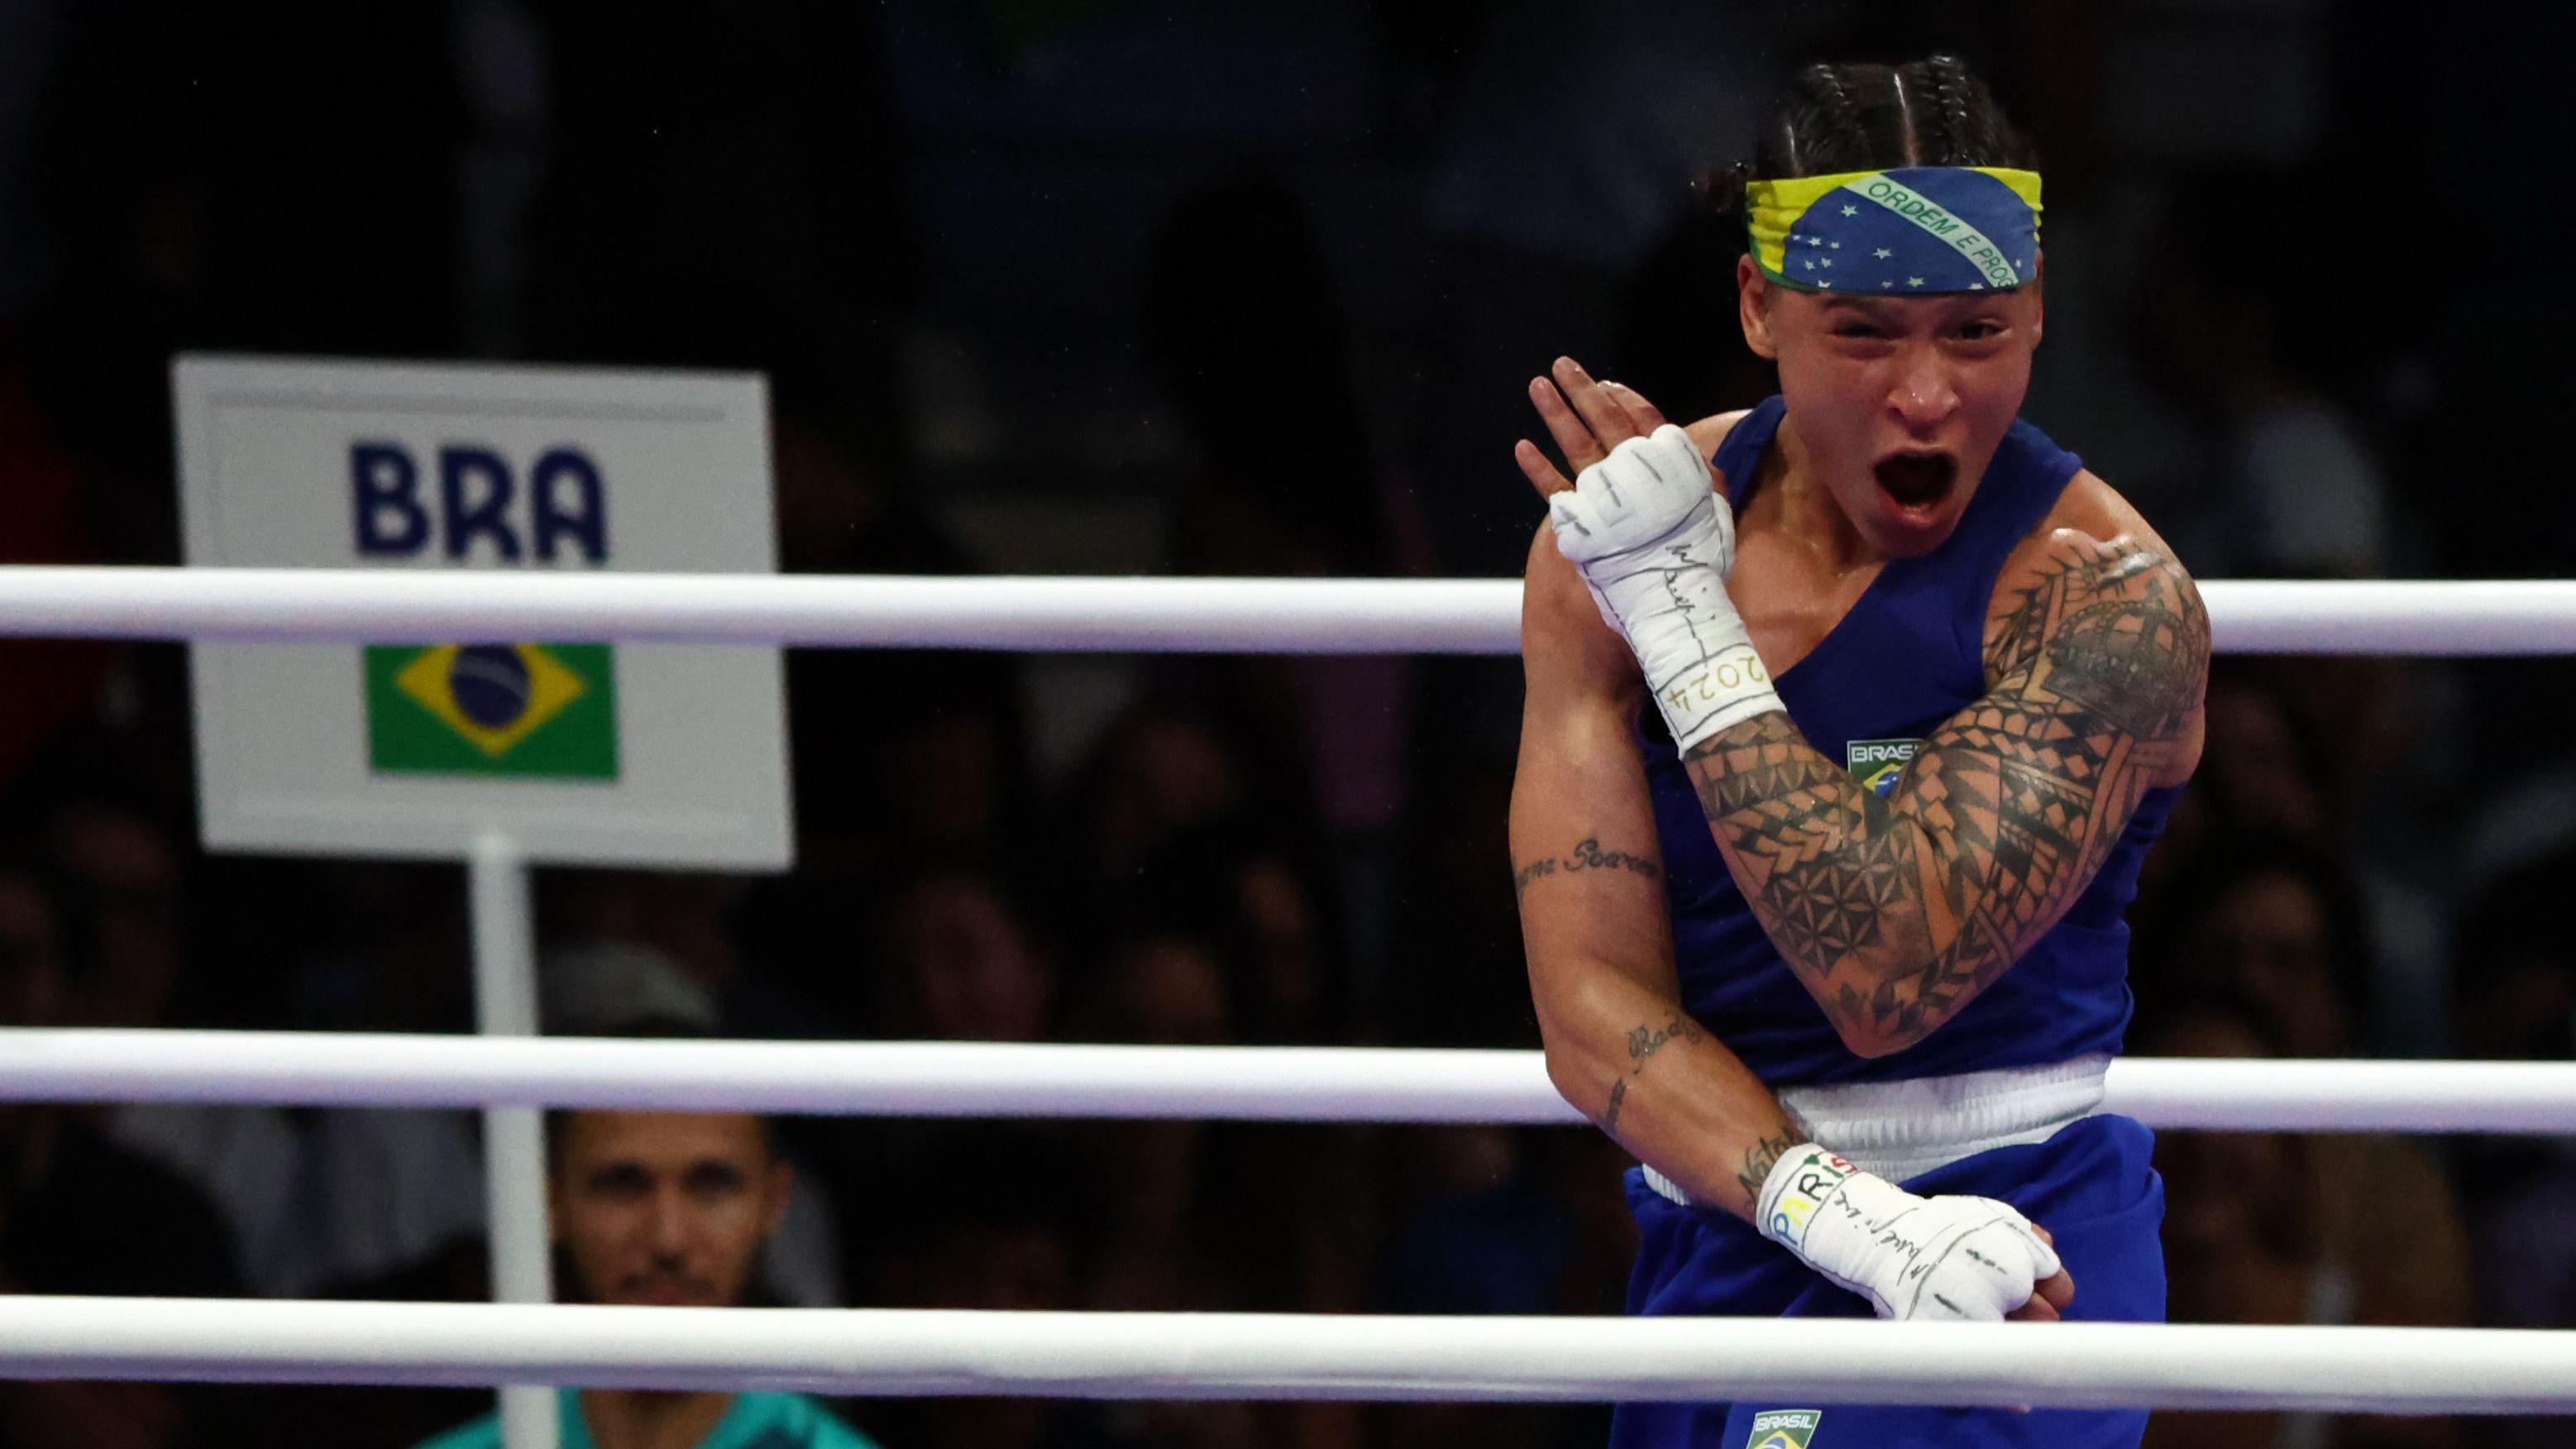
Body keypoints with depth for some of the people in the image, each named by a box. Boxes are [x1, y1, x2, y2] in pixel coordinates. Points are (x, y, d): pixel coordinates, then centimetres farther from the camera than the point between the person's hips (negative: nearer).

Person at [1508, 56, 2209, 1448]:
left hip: (2006, 1238, -5)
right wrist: (1854, 1221, -25)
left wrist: (1686, 613, -21)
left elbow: (1888, 981, -25)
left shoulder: (2105, 594, -15)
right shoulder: (1611, 535, -2)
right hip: (1705, 1248, 5)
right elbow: (1594, 1006, -9)